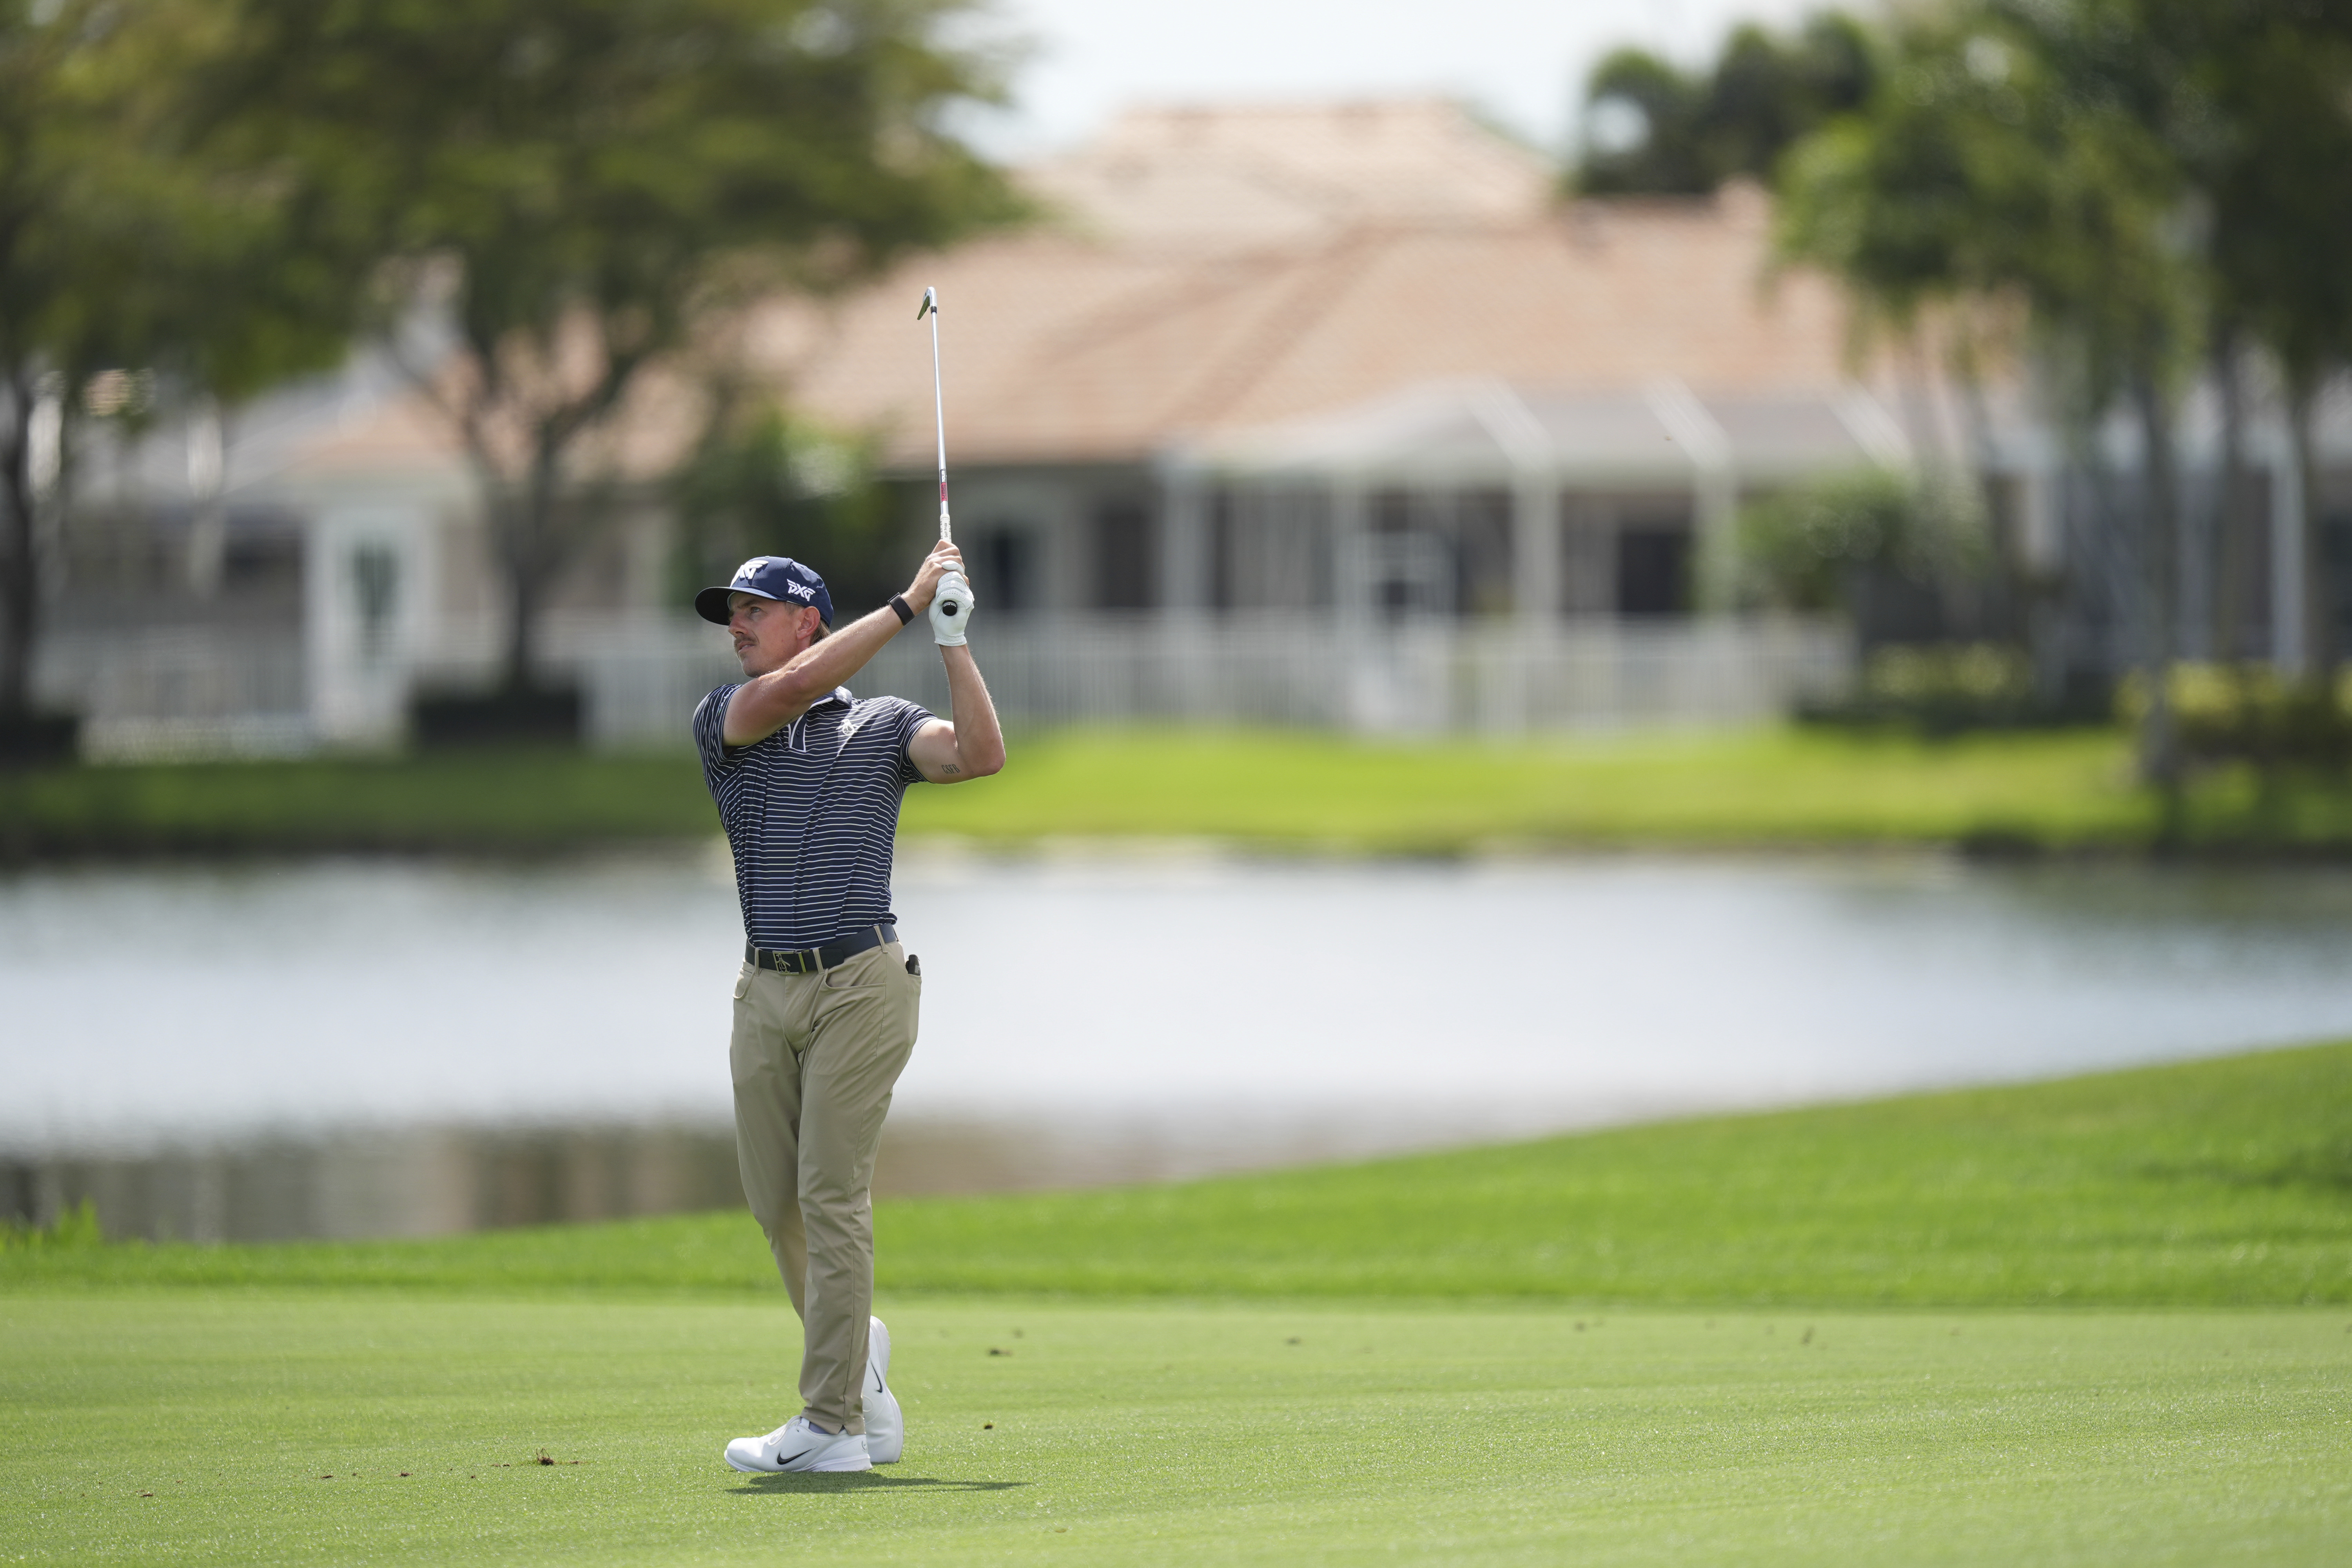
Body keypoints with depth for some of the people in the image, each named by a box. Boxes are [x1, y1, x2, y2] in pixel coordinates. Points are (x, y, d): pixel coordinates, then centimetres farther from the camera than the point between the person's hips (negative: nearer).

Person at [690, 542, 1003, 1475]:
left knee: (832, 1196, -8)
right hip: (767, 989, 4)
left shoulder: (884, 726, 5)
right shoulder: (723, 723, 9)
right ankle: (854, 1347, 31)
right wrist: (906, 605, -12)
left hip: (859, 983, -4)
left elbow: (981, 756, -12)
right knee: (775, 1201, 7)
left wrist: (951, 638, -14)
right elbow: (794, 687, -12)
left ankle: (833, 1425, -8)